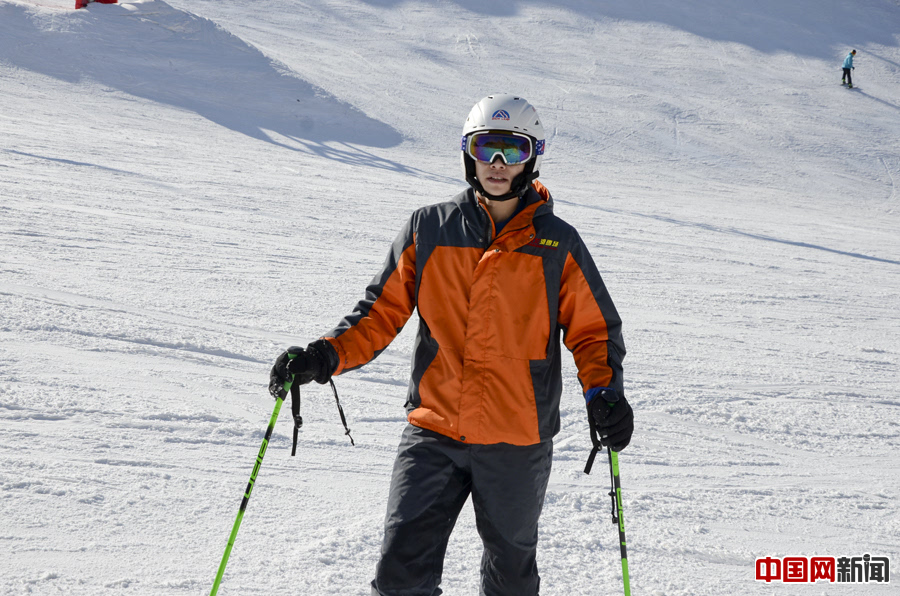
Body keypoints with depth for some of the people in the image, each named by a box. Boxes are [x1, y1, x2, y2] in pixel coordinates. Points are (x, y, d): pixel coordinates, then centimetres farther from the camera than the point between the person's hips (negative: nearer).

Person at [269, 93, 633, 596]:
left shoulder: (558, 244, -1)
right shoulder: (429, 230, 2)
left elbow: (594, 331, 5)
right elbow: (382, 313, 6)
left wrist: (604, 392, -14)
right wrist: (325, 356, -10)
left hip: (518, 441, 0)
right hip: (434, 431, 1)